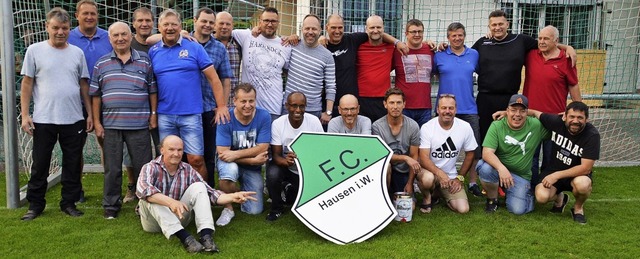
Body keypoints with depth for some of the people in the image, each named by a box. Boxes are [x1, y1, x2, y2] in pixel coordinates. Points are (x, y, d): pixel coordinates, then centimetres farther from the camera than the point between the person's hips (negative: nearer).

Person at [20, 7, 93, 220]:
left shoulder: (77, 53, 7)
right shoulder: (35, 50, 0)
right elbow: (27, 83, 2)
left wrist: (90, 114, 6)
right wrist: (24, 114, -4)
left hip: (74, 120, 2)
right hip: (43, 120, -2)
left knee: (73, 165, 9)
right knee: (40, 165, 7)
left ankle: (69, 203, 21)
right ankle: (35, 205, 19)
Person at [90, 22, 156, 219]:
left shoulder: (145, 61, 6)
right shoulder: (102, 64, 8)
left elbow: (152, 91, 8)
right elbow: (96, 95, 9)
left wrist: (153, 114, 1)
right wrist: (96, 122, 4)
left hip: (139, 124, -1)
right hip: (110, 124, 1)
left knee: (142, 166, 4)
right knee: (112, 168, 8)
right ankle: (111, 205, 20)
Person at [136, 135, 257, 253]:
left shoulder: (188, 171, -2)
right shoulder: (151, 168, -13)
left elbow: (210, 193, -8)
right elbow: (142, 190, -35)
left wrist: (232, 197, -27)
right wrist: (170, 202, -50)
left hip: (179, 217, 3)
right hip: (154, 221, -3)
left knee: (198, 187, -16)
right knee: (150, 196, -32)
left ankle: (206, 235, -32)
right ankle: (184, 237, -42)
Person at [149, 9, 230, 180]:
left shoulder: (194, 48, 0)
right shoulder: (153, 52, 8)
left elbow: (213, 77, -1)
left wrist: (221, 106, -6)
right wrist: (151, 111, 4)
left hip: (191, 115, -2)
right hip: (164, 116, 3)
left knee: (196, 159, -2)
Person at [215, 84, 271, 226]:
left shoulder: (263, 116, -15)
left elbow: (262, 148, -17)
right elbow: (222, 153, -20)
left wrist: (236, 154, -28)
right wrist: (253, 159, -25)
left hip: (253, 168, 2)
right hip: (231, 163, -1)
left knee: (255, 211, -5)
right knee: (228, 170, -39)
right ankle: (228, 208, -10)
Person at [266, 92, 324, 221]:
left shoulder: (314, 121, -14)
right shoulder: (277, 123, -16)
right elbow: (276, 154, -18)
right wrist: (285, 161, -41)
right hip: (286, 166, -1)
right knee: (272, 174, -33)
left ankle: (291, 191, 28)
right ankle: (277, 208, -4)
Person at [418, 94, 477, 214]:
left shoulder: (465, 127, -5)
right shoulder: (427, 127, -13)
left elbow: (469, 154, 7)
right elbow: (424, 158, -19)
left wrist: (460, 178, 3)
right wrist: (439, 173, -36)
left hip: (451, 176, 3)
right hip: (430, 171, -3)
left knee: (463, 209, -13)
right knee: (428, 179, -40)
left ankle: (443, 194, 21)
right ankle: (427, 197, -1)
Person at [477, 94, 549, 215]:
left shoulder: (536, 125, -5)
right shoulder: (496, 126, -12)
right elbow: (486, 152, -23)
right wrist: (501, 168, -40)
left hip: (521, 176, 1)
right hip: (498, 169, -1)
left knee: (517, 210, -16)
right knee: (485, 167, -35)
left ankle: (528, 194, 22)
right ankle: (492, 199, -4)